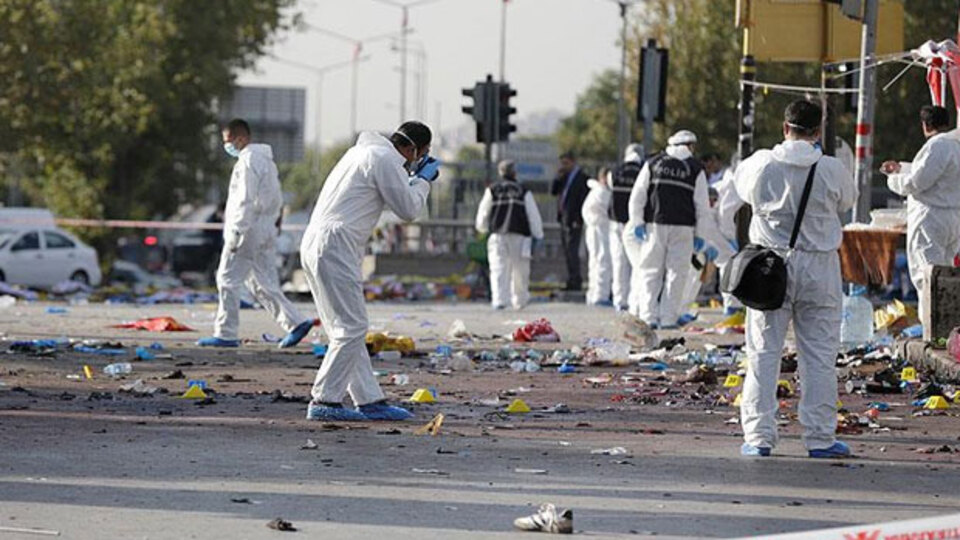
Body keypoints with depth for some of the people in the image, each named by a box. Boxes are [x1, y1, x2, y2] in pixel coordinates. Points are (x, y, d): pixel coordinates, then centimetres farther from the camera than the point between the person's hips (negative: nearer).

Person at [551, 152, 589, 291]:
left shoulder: (582, 177, -9)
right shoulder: (565, 177, 16)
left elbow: (584, 200, -13)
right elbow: (553, 192, 17)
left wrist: (578, 220, -17)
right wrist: (558, 178, 2)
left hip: (573, 220, -9)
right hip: (564, 218, 9)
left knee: (572, 250, -11)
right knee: (567, 251, 9)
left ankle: (575, 281, -10)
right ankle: (572, 280, 14)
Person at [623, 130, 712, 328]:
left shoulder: (653, 163, 9)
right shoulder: (696, 169, 4)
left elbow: (637, 195, 5)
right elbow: (702, 204, 3)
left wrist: (637, 222, 8)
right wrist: (699, 234, 7)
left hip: (654, 224, 1)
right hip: (683, 228, -1)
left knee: (651, 272, 5)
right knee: (676, 273, 3)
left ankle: (648, 316, -1)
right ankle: (668, 318, -1)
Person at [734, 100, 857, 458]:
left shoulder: (761, 165, -7)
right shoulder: (831, 170, -10)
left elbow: (741, 185, 13)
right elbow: (847, 201, 9)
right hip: (819, 268, -1)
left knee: (763, 353, 7)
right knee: (819, 355, 6)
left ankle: (758, 436, 4)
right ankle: (820, 438, 7)